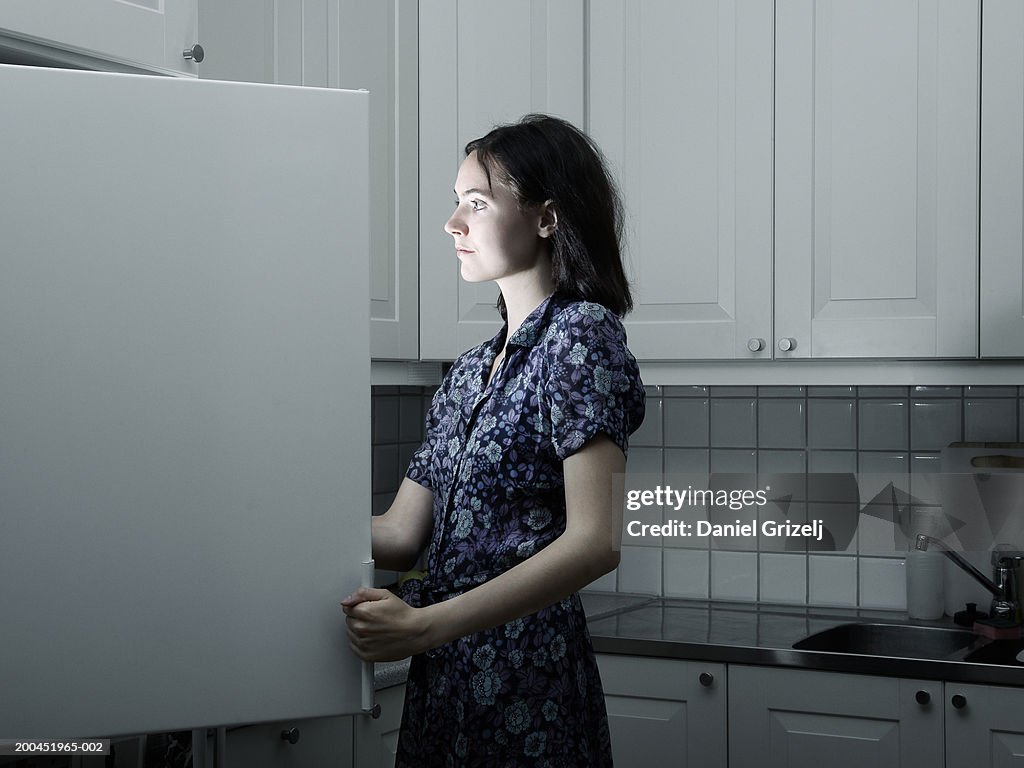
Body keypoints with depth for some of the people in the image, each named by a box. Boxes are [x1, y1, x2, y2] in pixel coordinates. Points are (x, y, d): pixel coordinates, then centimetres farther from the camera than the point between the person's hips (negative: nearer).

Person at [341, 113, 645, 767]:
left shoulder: (582, 331, -10)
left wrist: (424, 624, -23)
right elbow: (403, 534, 9)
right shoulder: (471, 370, 14)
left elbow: (596, 540, -20)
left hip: (524, 686, -7)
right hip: (443, 682, 7)